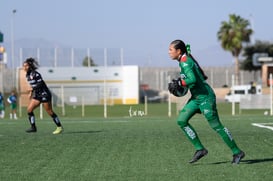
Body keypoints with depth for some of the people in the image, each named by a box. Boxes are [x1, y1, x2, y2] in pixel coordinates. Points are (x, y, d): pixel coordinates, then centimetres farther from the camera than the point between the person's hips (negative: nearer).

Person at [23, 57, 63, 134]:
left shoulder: (35, 74, -17)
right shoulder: (27, 75, 9)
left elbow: (41, 83, -22)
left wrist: (32, 89, -30)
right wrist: (31, 93, 11)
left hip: (44, 94, -8)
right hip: (37, 95, 8)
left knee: (49, 111, -4)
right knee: (29, 109, -3)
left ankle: (59, 127, 6)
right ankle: (33, 127, 1)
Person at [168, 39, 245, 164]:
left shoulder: (185, 62, -17)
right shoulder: (187, 59, 11)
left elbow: (193, 80, -31)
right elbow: (203, 76, 18)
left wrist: (179, 82, -20)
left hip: (205, 97, -10)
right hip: (196, 97, 10)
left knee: (216, 126, -5)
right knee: (181, 120, 2)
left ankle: (237, 152, 5)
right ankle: (200, 149, 4)